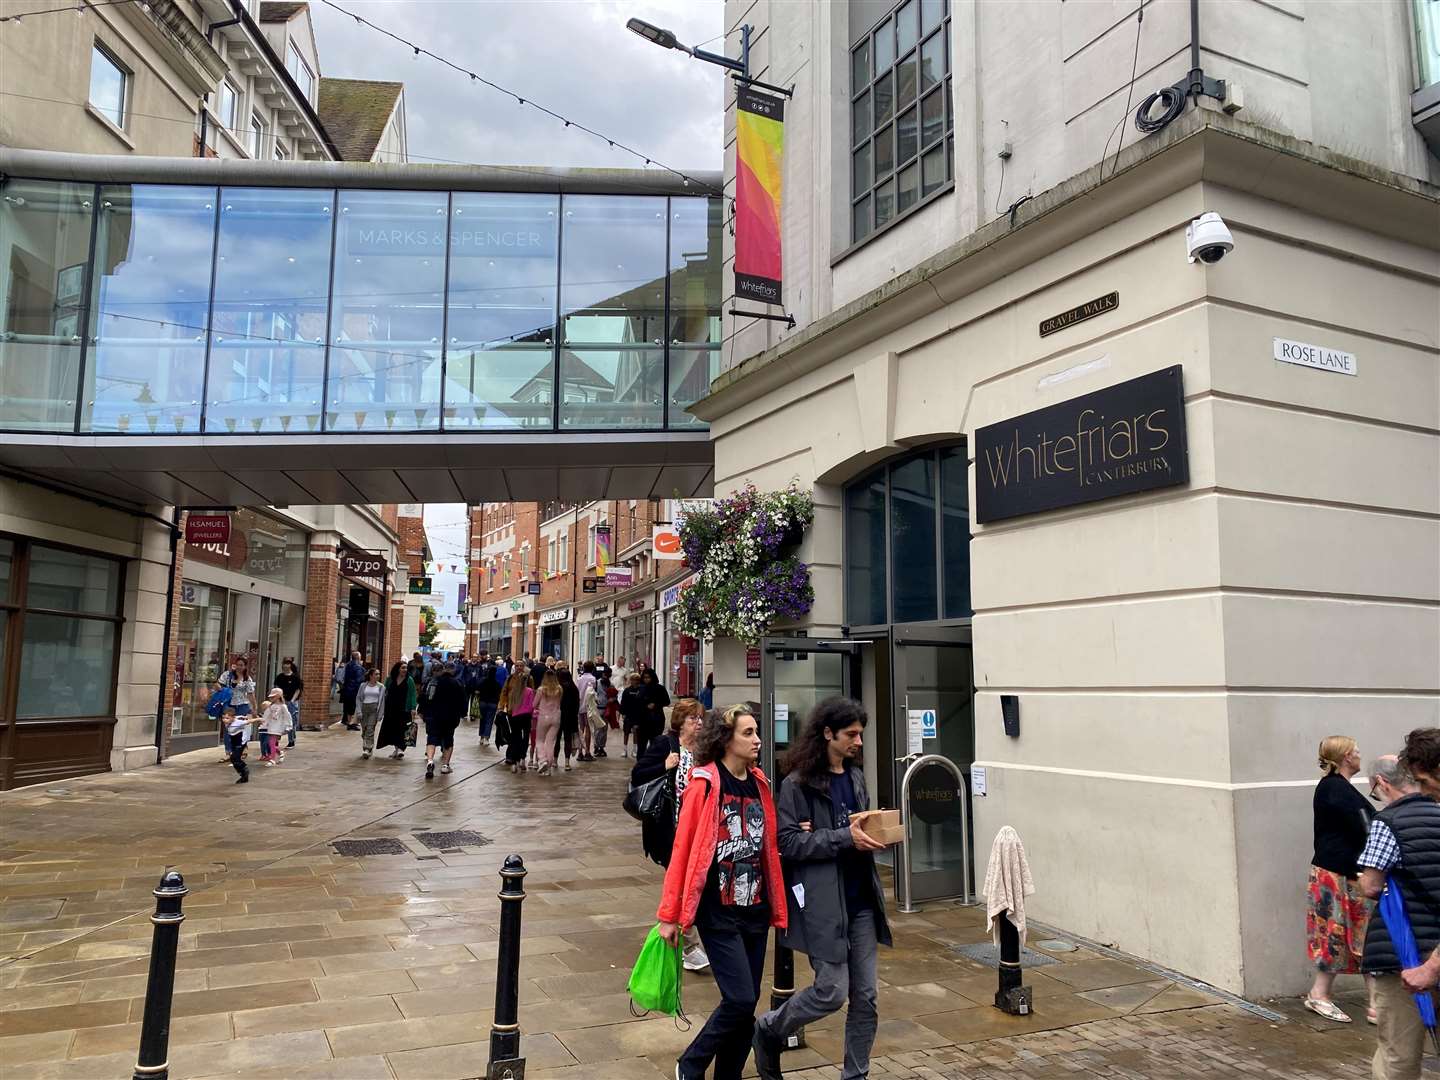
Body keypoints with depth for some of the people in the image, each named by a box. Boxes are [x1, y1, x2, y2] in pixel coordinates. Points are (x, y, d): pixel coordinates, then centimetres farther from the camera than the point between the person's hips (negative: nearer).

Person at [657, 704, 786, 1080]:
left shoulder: (759, 783, 6)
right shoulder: (704, 784, -12)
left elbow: (768, 848, 12)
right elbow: (682, 849, -10)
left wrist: (776, 908, 7)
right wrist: (670, 915, -9)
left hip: (755, 909, 6)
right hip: (718, 912, -6)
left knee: (746, 1003, 9)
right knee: (740, 999, -9)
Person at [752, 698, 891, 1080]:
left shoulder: (856, 777, 11)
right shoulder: (797, 784, -10)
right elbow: (788, 841, -15)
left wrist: (873, 834, -3)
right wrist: (844, 837, -21)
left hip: (861, 900, 6)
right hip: (823, 903, -6)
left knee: (865, 996, 8)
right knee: (832, 991, -2)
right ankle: (769, 1029, 24)